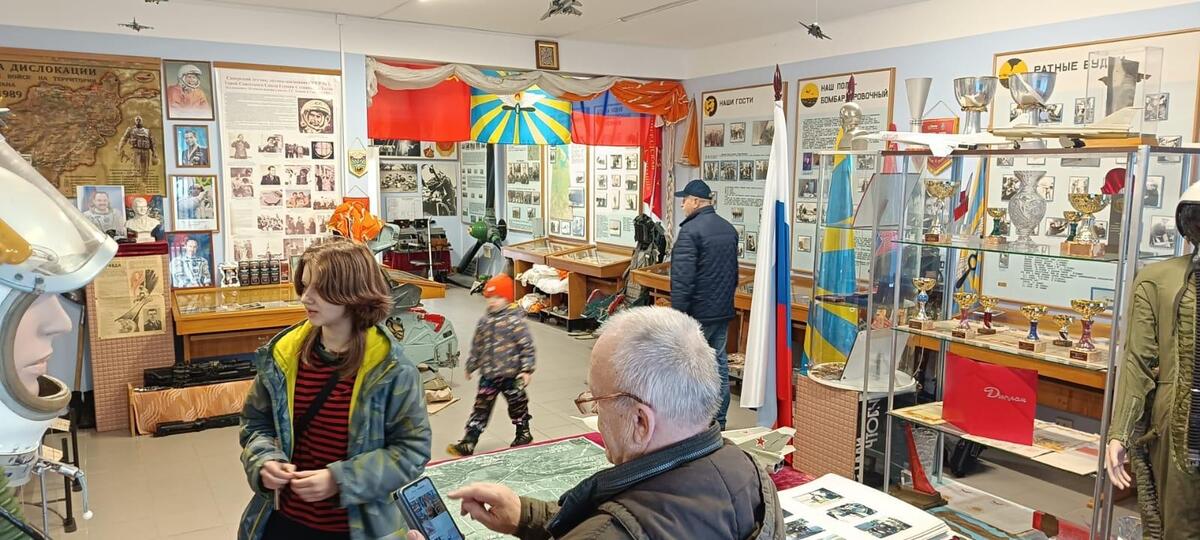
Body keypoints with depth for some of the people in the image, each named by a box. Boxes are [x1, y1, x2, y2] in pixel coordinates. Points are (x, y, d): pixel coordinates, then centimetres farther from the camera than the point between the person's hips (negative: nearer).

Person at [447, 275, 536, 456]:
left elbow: (527, 346, -14)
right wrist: (471, 366, 18)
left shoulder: (516, 321, -14)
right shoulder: (484, 321, 3)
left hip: (511, 374, -4)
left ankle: (524, 434, 37)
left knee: (517, 405, 14)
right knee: (481, 408, 4)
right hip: (488, 374, 4)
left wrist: (526, 369, -17)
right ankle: (468, 443, 3)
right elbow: (477, 346, 13)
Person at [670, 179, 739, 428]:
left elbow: (682, 280, -21)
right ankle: (719, 422, 21)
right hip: (724, 312, 8)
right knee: (719, 364, 13)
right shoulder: (729, 229, 11)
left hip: (697, 314, -8)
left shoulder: (691, 231, -17)